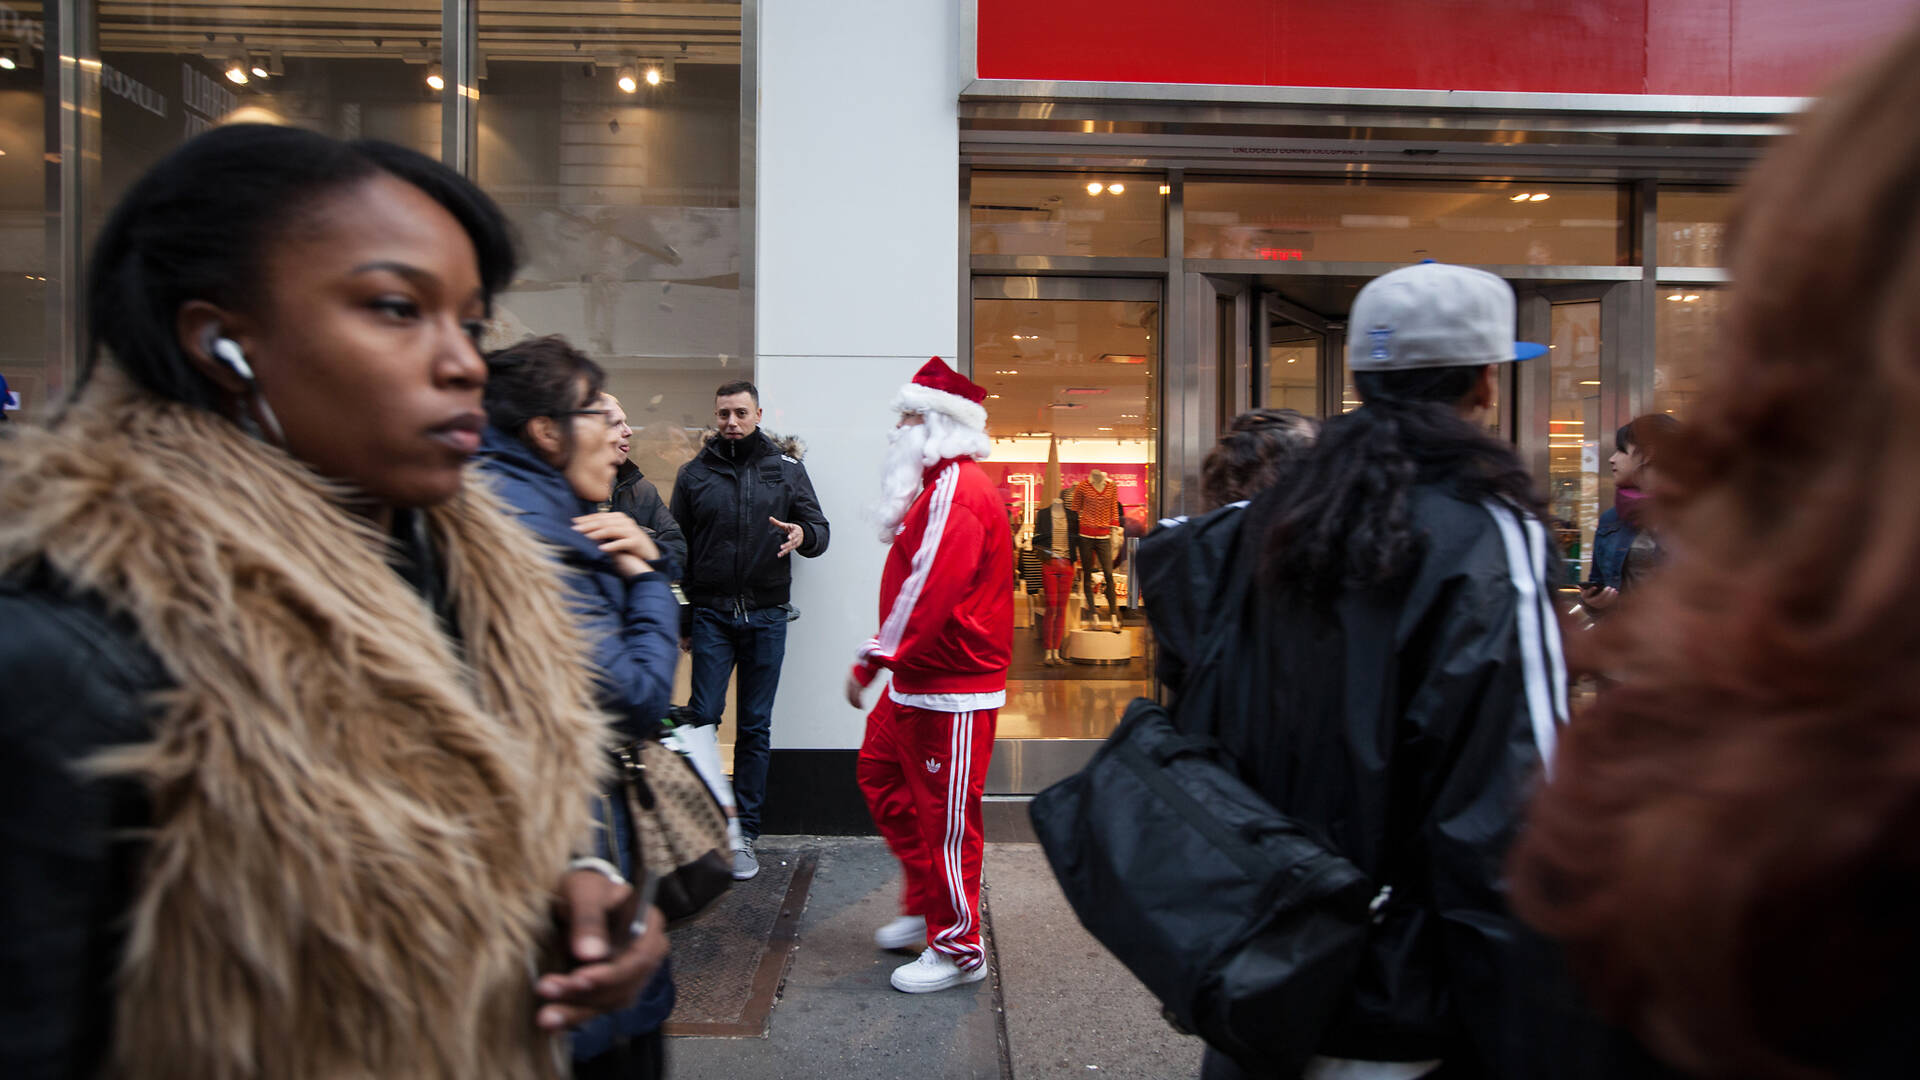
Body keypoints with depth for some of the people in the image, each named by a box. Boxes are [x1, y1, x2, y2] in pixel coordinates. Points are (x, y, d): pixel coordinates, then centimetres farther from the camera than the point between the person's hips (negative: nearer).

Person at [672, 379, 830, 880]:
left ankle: (743, 834, 15)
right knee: (703, 716, -6)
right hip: (711, 613, 0)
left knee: (755, 726, 6)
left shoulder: (786, 468, 5)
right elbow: (678, 550, 8)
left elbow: (821, 531, 6)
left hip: (767, 614, 0)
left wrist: (803, 534, -18)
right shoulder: (695, 473, 5)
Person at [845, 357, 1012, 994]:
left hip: (954, 690, -11)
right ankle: (926, 905, 33)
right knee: (880, 774, 20)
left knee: (946, 817, 0)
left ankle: (957, 948, 16)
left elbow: (927, 590, -26)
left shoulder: (956, 492, -19)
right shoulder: (940, 486, 17)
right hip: (917, 682, 11)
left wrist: (871, 662, -21)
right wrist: (882, 660, 16)